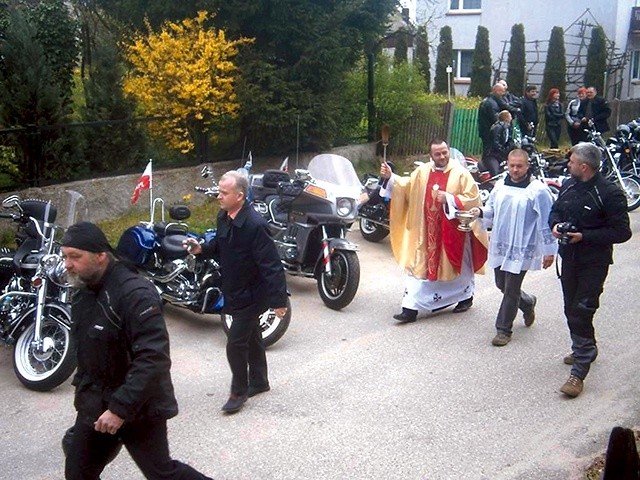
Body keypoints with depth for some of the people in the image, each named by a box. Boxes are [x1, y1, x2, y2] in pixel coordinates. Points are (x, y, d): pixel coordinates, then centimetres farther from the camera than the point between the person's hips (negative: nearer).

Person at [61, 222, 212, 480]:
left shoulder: (135, 293, -24)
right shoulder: (84, 292, 5)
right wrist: (83, 390, 21)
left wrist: (121, 408, -31)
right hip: (96, 406, 8)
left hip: (138, 407, -8)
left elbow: (153, 359, -31)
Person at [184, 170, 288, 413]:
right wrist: (202, 249, -5)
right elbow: (219, 244, 16)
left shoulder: (255, 225, -28)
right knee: (251, 337, 21)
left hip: (251, 294, -8)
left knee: (235, 343, -4)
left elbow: (271, 264, -26)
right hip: (233, 290, 8)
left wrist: (278, 300, -24)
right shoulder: (223, 217, -1)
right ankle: (259, 382, 37)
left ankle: (239, 391, 15)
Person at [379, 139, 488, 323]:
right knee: (420, 267, 2)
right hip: (427, 231, 3)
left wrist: (450, 199, -24)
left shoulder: (461, 173, -10)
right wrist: (390, 177, -6)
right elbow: (407, 186, 8)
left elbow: (473, 198, -12)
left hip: (453, 230, -3)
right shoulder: (422, 171, 3)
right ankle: (411, 308, 4)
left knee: (457, 265, 14)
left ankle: (466, 297, 41)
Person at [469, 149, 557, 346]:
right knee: (501, 285, 17)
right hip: (500, 245, 7)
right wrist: (481, 211, -5)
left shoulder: (538, 190, -12)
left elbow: (546, 222, -10)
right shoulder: (500, 185, 8)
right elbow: (492, 211, 18)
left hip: (521, 249, -7)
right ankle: (527, 303, 45)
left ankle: (503, 329, 13)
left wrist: (549, 250, -9)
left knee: (511, 290, -1)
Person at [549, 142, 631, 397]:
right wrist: (555, 225, -4)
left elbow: (622, 232, -17)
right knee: (571, 309, 19)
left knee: (581, 312, -10)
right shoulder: (568, 185, 4)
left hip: (594, 263, -7)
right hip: (569, 258, 7)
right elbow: (555, 211, 19)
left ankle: (579, 372, -5)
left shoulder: (610, 193, -16)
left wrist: (584, 236, -22)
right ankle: (584, 350, 41)